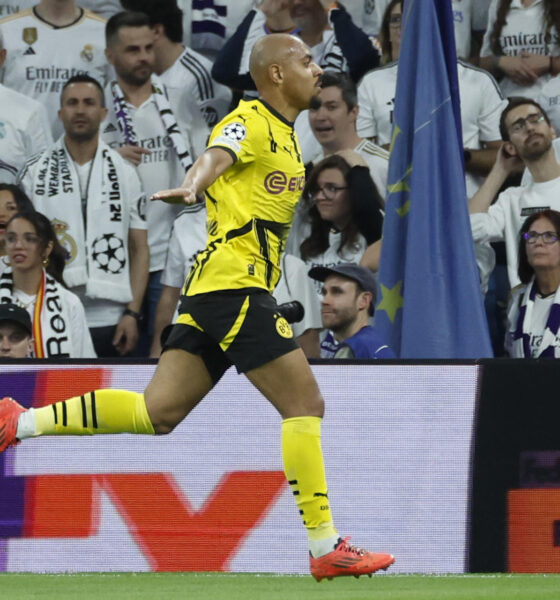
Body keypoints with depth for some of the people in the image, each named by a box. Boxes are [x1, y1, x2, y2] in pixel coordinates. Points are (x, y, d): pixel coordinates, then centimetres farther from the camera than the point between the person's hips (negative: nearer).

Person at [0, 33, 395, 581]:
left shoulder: (284, 135, 22)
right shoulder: (251, 120, -7)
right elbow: (215, 158, -28)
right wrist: (190, 187, -48)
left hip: (213, 290, 10)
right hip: (234, 284, -10)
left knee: (158, 413, 4)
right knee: (304, 404, -8)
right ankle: (325, 548, -7)